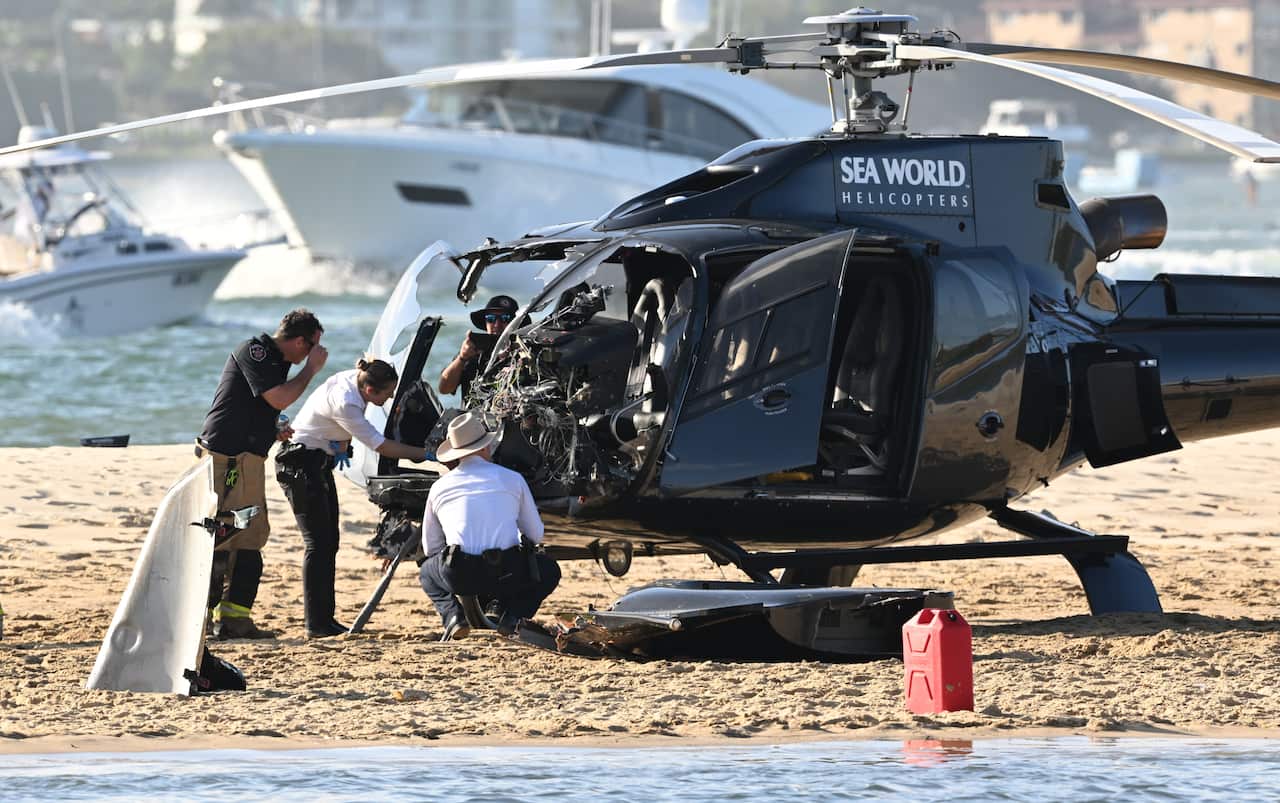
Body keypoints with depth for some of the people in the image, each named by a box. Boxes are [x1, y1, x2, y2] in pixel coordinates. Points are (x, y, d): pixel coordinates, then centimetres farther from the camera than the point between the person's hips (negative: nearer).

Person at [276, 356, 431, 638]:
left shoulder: (354, 379, -3)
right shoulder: (344, 403, -29)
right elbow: (380, 445, -25)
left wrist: (342, 448, 0)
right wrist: (426, 454, -21)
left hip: (320, 463, 9)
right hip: (300, 464, -9)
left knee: (328, 542, 7)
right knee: (318, 542, -10)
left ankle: (324, 619, 10)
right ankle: (315, 624, -9)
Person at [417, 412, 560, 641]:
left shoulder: (439, 488, 13)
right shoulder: (512, 479, 11)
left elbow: (430, 547, 21)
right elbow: (536, 535, 18)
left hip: (459, 577, 1)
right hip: (507, 575, -1)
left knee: (428, 572, 35)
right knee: (549, 572, 30)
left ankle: (453, 616, 5)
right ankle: (512, 615, 3)